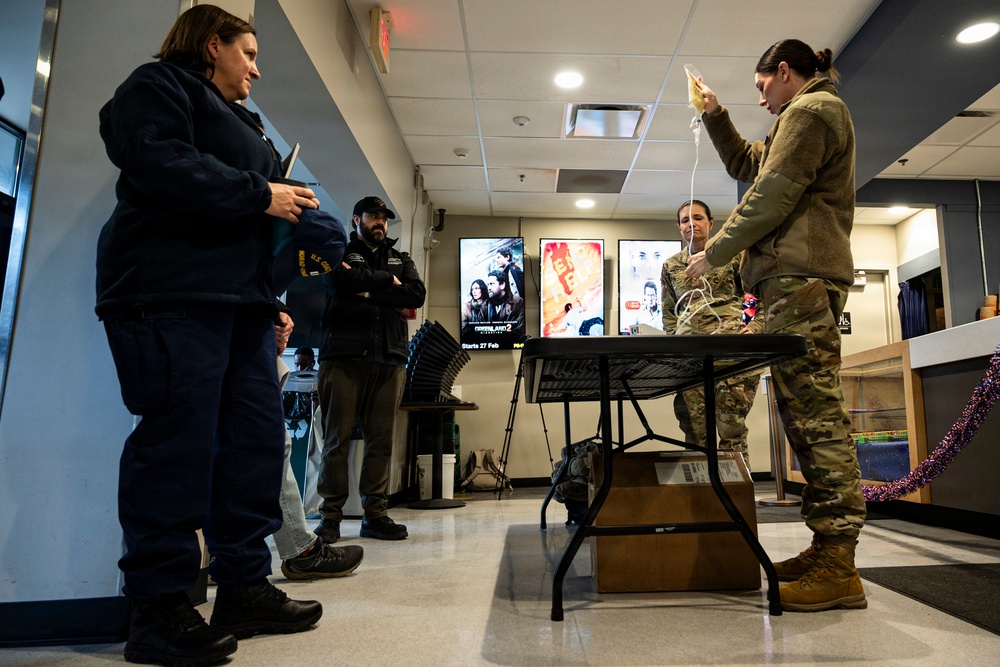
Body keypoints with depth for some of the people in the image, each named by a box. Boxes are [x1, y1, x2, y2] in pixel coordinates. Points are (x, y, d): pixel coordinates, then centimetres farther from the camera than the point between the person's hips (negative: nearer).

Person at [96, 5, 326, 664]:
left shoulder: (238, 120, 33)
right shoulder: (159, 86, 7)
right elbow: (160, 165, -13)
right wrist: (261, 194, -9)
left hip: (242, 301, 9)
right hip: (175, 293, -9)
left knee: (257, 438, 3)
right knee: (178, 440, -11)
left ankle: (245, 588, 12)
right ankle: (159, 610, 0)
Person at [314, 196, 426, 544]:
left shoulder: (401, 260, 23)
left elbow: (417, 294, 3)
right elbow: (340, 281, -10)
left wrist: (368, 291, -4)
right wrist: (387, 280, -1)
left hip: (389, 359, 3)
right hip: (343, 355, -3)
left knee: (381, 438, 1)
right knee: (337, 436, -3)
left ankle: (375, 513, 7)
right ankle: (331, 514, 5)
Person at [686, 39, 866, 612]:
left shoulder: (809, 110, 0)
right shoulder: (817, 113, 32)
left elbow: (770, 196, -11)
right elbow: (746, 164, 38)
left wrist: (713, 253, -3)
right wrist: (715, 114, 32)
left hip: (801, 276, -10)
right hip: (801, 280, 11)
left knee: (816, 413, -14)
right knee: (807, 412, 6)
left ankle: (839, 567, -11)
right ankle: (828, 550, 11)